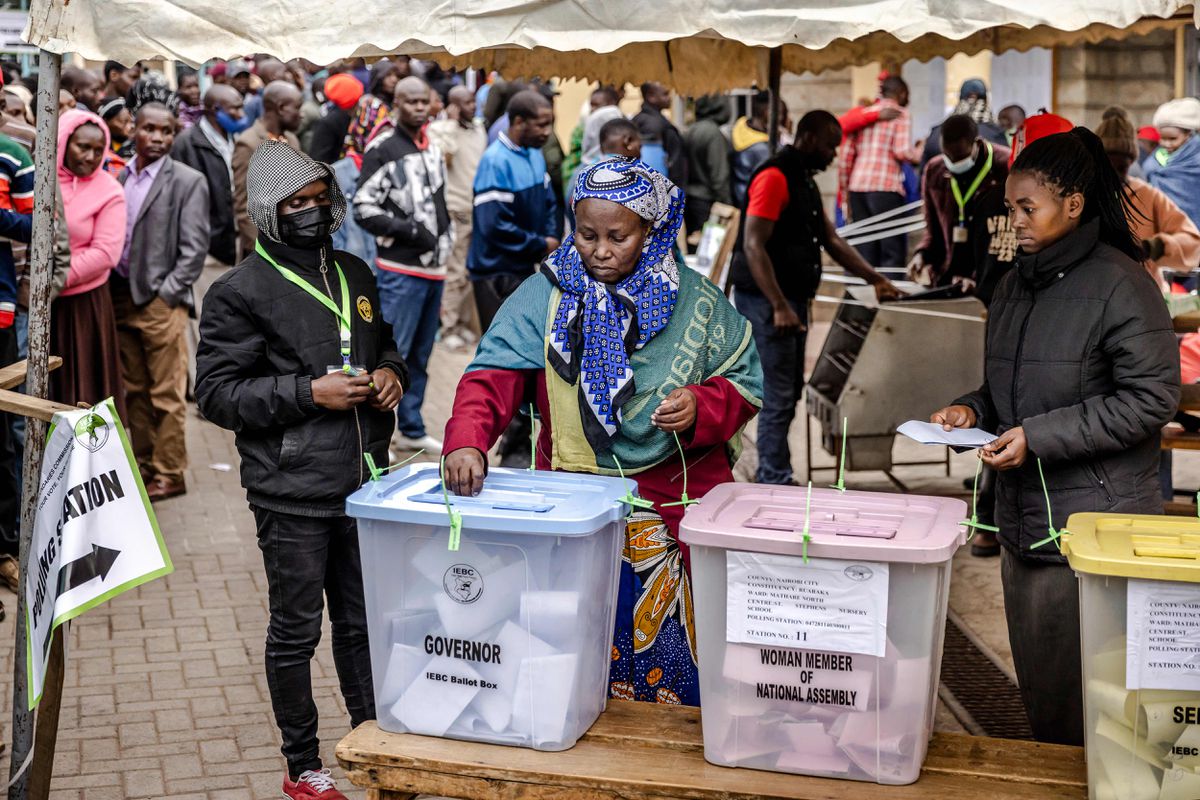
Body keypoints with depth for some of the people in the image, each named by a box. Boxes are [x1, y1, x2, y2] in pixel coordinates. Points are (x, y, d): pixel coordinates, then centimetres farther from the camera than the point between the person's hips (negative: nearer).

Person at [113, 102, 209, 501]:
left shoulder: (188, 182, -6)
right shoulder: (118, 177, 9)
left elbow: (194, 248, -9)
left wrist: (165, 294, -13)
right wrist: (111, 290, 3)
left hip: (160, 301, -5)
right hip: (121, 298, 5)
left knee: (167, 396, -1)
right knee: (135, 392, 13)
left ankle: (169, 475, 8)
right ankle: (144, 468, 22)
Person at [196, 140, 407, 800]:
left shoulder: (355, 275, 11)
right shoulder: (240, 292, -9)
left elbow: (384, 344, 25)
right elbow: (215, 394, -12)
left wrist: (390, 372, 2)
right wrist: (310, 393, -20)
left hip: (364, 484, 5)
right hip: (294, 495, -5)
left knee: (363, 622, 16)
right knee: (296, 631, 7)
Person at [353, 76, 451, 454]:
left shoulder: (433, 150, 16)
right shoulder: (382, 149, -8)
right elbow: (363, 208, -13)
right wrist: (409, 230, -17)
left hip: (433, 268, 8)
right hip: (399, 270, -8)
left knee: (419, 356, 14)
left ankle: (412, 429, 24)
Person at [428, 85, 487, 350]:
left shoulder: (479, 127, 13)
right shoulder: (439, 128, -7)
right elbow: (443, 160, -23)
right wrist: (452, 124, -20)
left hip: (479, 208, 6)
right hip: (455, 210, -6)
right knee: (454, 272, -4)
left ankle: (464, 322, 19)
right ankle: (448, 327, 3)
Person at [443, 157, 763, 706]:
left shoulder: (695, 301, 2)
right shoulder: (545, 295, 0)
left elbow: (745, 382, 7)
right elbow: (495, 373, -11)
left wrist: (702, 408, -15)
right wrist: (467, 440, -29)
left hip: (681, 501, 0)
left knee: (674, 649, 4)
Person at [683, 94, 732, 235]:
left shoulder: (689, 132, 7)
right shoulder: (714, 133, -14)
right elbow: (719, 174, -15)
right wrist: (726, 207, -11)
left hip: (690, 198, 8)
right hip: (707, 201, -7)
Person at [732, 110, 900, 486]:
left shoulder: (804, 181, 17)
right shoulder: (774, 177, -14)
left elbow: (831, 239, 20)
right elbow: (753, 246, -21)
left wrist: (874, 278, 13)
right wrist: (779, 307, -27)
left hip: (792, 298, 10)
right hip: (768, 300, -10)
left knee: (789, 390, 14)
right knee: (779, 394, -7)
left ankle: (771, 474, 23)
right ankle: (776, 483, -1)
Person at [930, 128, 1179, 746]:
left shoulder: (1119, 285, -10)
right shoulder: (1017, 284, 14)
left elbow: (1151, 399, -14)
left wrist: (1039, 437, -17)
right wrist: (973, 411, 4)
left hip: (1095, 523, -7)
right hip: (1025, 523, 8)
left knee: (1085, 705, -4)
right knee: (1036, 690, 14)